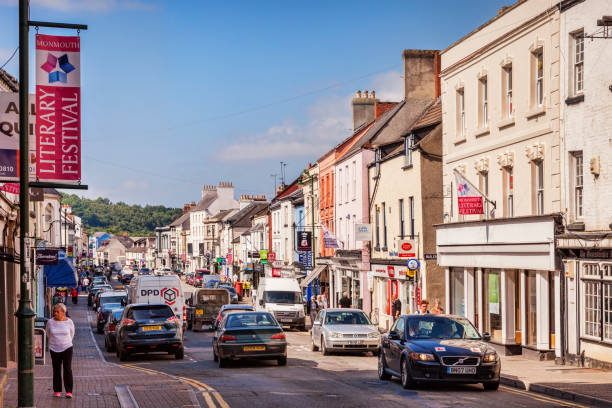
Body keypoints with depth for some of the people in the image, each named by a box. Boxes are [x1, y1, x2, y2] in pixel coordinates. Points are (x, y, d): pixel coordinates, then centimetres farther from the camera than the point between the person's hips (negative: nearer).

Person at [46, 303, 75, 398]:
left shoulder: (69, 322, -6)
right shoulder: (50, 322, -5)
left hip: (67, 348, -1)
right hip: (54, 349, 1)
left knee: (67, 369, -6)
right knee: (56, 370, 5)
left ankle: (69, 391, -6)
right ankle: (57, 391, 15)